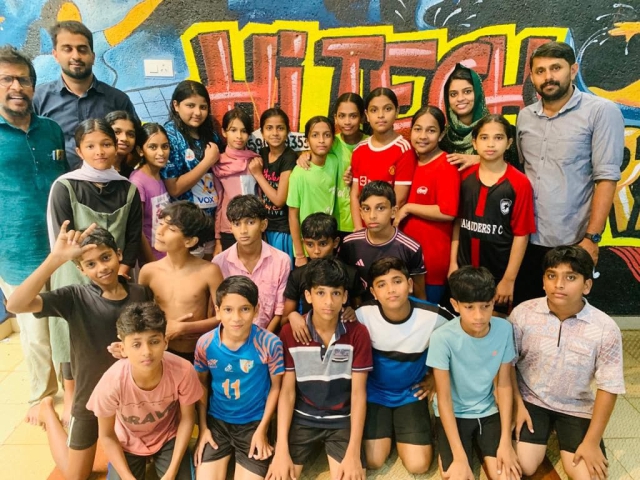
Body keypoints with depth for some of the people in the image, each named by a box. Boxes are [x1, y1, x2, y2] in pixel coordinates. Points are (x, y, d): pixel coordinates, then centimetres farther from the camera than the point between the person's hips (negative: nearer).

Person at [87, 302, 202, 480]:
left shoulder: (182, 370, -32)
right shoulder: (112, 382, -33)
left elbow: (187, 418, -13)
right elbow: (106, 436, -13)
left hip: (169, 438, 0)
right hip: (128, 444, 0)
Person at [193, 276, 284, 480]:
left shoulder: (270, 343, -20)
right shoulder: (205, 344, -14)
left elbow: (275, 387, -7)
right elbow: (202, 385, 3)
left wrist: (262, 429, -5)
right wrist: (202, 427, 4)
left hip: (254, 422, -1)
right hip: (216, 421, 2)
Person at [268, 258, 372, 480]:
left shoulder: (357, 333, -11)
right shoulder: (289, 333, -10)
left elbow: (358, 393, -9)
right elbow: (287, 392, -7)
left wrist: (353, 453, -14)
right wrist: (281, 450, -13)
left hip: (342, 420, 0)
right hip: (302, 418, 1)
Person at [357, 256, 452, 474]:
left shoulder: (433, 317, -24)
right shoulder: (363, 316, -23)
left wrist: (435, 377, 1)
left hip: (411, 394, 0)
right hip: (374, 393, 0)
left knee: (418, 466, -7)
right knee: (373, 462, -6)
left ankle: (398, 430, 23)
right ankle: (389, 429, 24)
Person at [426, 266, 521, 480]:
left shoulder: (504, 329, -15)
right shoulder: (443, 338, -26)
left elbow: (504, 384, -4)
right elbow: (444, 398, -18)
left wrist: (505, 441, -7)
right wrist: (460, 456, -19)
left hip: (488, 412, 3)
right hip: (454, 414, -3)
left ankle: (484, 455, 16)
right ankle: (446, 455, 11)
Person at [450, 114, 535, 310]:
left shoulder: (519, 183, -11)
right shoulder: (465, 176, -1)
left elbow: (521, 234, -10)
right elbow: (457, 221, 4)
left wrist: (509, 279, -10)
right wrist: (453, 261, 2)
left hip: (499, 274, -3)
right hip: (465, 269, 3)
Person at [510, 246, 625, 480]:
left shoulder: (605, 328, -17)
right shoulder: (522, 313, -15)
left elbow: (609, 387, -11)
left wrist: (591, 442, -10)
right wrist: (517, 405, -6)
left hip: (577, 407, 0)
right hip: (531, 399, 0)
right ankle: (545, 430, 19)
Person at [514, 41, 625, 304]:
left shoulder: (602, 112, -6)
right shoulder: (525, 116, 9)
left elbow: (606, 178, -11)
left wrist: (592, 237, -16)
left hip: (572, 241, -4)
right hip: (527, 238, 4)